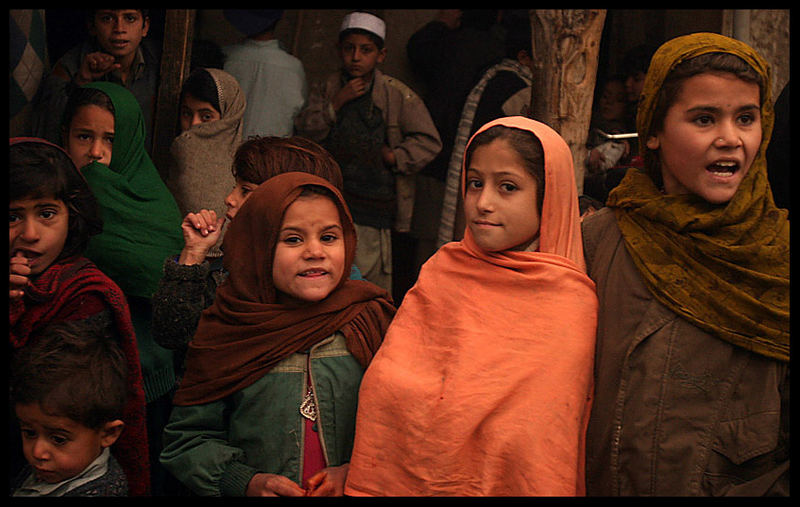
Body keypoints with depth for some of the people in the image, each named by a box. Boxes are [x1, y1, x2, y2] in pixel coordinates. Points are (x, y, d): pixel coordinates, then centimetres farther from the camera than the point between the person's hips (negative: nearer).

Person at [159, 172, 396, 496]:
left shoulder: (371, 320, 3)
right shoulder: (225, 331, 2)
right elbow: (186, 438, 5)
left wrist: (357, 473, -8)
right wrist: (247, 483, -8)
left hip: (359, 487, 1)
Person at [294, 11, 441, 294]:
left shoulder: (398, 95, 2)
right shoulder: (325, 90, 11)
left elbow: (429, 141, 2)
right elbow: (304, 133, -1)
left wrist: (395, 156, -8)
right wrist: (335, 104, -10)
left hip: (372, 209, -3)